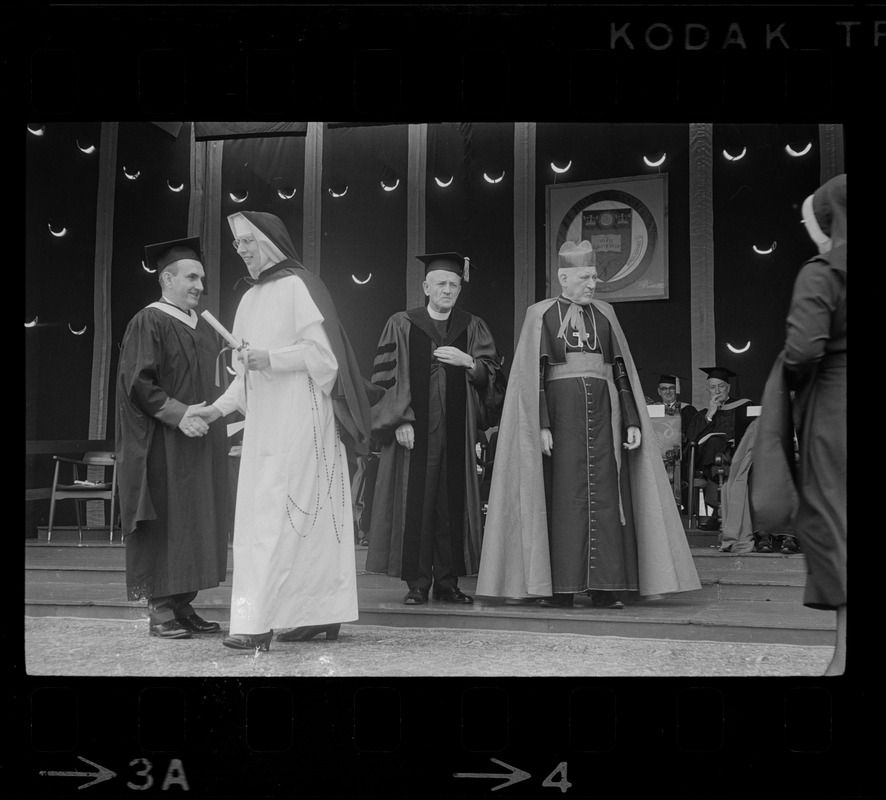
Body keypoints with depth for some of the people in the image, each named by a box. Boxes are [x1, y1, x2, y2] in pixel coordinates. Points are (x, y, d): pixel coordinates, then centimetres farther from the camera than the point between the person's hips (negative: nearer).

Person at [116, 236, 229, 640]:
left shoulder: (203, 328, 16)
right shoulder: (148, 323, -7)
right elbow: (138, 383, -15)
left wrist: (212, 413, 9)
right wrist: (178, 414, -22)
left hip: (200, 444, 8)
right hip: (163, 445, -8)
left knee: (196, 522, 8)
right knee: (165, 522, -4)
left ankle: (184, 605, 14)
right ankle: (160, 609, 4)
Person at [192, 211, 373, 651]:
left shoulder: (298, 286, -6)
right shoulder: (251, 298, 17)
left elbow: (321, 351, -11)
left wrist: (271, 358, -20)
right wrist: (220, 407, 10)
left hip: (298, 421, -7)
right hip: (264, 422, 8)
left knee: (275, 518, -11)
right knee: (307, 519, 8)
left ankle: (258, 622, -10)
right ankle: (323, 614, 13)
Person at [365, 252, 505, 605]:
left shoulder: (472, 327, 12)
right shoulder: (401, 325, 5)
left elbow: (493, 374, 8)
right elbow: (387, 377, -1)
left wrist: (467, 361, -11)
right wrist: (401, 420, -10)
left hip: (456, 431, 2)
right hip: (415, 430, -2)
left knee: (453, 505, 1)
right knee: (415, 504, -3)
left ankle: (448, 581, 9)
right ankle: (417, 583, 4)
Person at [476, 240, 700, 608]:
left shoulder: (604, 314, 14)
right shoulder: (541, 314, 4)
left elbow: (622, 370, 11)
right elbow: (534, 375, -4)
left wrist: (633, 422, 3)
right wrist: (541, 425, -14)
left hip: (601, 409, 3)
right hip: (561, 408, -3)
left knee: (604, 494, -1)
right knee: (563, 493, -3)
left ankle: (606, 587, 3)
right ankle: (560, 587, 2)